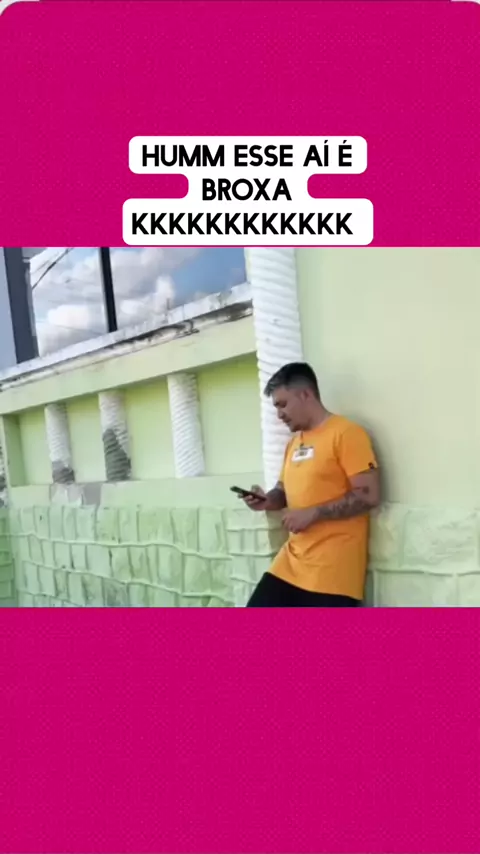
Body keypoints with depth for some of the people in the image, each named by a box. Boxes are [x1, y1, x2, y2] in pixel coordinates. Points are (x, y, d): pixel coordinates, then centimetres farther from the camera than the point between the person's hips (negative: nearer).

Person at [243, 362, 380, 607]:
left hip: (333, 568, -8)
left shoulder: (346, 433, -10)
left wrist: (312, 514, -18)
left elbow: (369, 495, -16)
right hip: (292, 561, 8)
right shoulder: (293, 443, 15)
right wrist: (267, 500, 2)